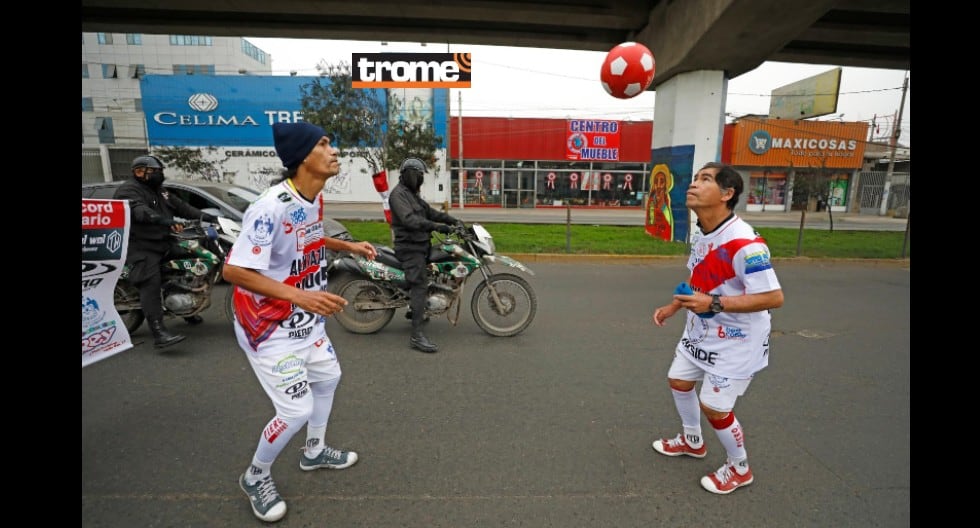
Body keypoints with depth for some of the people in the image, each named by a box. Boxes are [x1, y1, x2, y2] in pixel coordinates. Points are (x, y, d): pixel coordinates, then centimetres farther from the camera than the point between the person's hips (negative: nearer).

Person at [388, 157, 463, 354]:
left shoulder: (413, 194, 20)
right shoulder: (398, 194, -13)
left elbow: (430, 212, 16)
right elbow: (409, 219, -28)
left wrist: (454, 221, 4)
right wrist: (436, 226, -37)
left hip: (420, 245, 11)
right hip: (410, 247, -11)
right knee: (420, 286, -18)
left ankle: (413, 310, 40)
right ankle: (417, 335, -20)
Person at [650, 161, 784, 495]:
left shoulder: (744, 242, -30)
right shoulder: (700, 234, -2)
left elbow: (773, 297, -31)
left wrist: (714, 303, -34)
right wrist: (673, 307, 8)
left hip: (737, 340, -8)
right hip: (702, 331, 9)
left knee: (714, 407, 1)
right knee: (679, 382, 19)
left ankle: (739, 469, 32)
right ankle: (692, 441, 46)